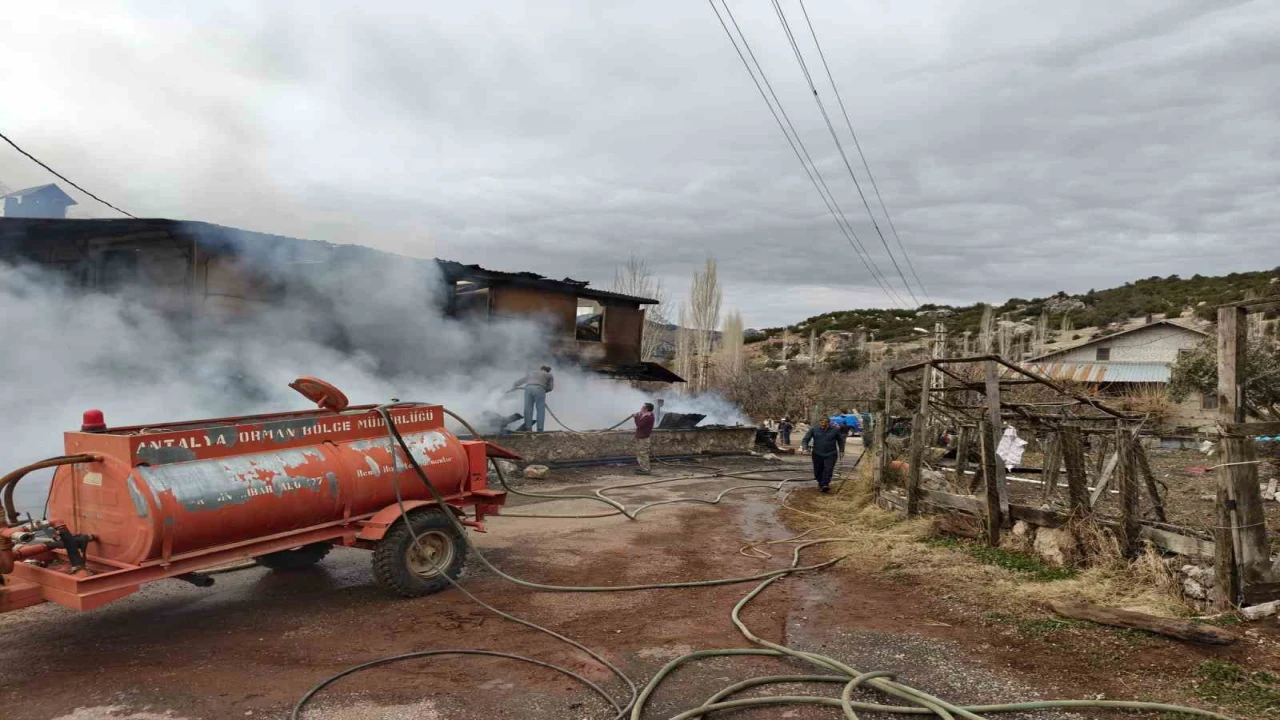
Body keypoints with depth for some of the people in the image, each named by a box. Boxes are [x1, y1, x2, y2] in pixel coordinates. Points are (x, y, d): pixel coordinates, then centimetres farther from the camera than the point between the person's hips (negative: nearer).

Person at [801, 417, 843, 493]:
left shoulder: (835, 430, -1)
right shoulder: (813, 430, -2)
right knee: (818, 471, 8)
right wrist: (805, 448, -19)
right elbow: (805, 440, -2)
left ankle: (825, 485, -21)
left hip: (830, 454, -1)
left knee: (828, 470, -17)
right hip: (817, 454, 1)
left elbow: (840, 441, 12)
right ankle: (820, 483, 30)